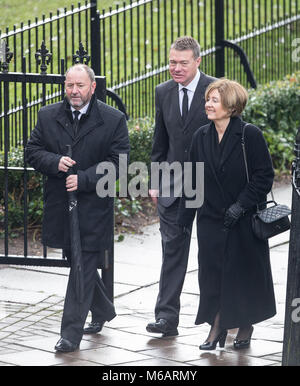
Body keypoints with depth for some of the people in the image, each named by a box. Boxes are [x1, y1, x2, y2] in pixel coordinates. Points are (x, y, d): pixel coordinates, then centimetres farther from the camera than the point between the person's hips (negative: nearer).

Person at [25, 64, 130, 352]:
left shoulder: (113, 120, -5)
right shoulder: (48, 116, 5)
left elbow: (118, 161, -8)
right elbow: (33, 151, 6)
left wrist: (83, 179, -18)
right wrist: (55, 162, -14)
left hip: (94, 206, -5)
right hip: (60, 206, 5)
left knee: (84, 267, -6)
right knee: (78, 261, 18)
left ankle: (71, 333, -3)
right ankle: (103, 311, 40)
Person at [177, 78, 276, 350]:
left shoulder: (250, 135, -11)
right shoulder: (201, 137, 3)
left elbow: (264, 175, -11)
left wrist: (240, 205, -18)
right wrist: (184, 218, 7)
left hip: (244, 222, -4)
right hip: (211, 220, 4)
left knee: (245, 273, 6)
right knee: (213, 275, 1)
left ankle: (246, 327, 22)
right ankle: (218, 327, 12)